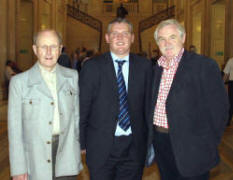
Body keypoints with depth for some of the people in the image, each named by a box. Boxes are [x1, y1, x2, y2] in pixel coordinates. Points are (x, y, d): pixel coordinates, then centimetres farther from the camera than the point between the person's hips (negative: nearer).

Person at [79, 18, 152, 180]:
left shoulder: (144, 65, 3)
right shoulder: (92, 67, -3)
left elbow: (148, 104, 4)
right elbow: (82, 108, -2)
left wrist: (151, 142, 4)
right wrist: (81, 144, -2)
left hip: (134, 148, 2)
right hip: (101, 148, -1)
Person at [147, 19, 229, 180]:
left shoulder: (204, 65, -12)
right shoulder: (157, 68, 10)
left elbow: (218, 108, -13)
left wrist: (208, 147, -11)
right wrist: (152, 137, 9)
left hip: (188, 147, -6)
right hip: (159, 141, 6)